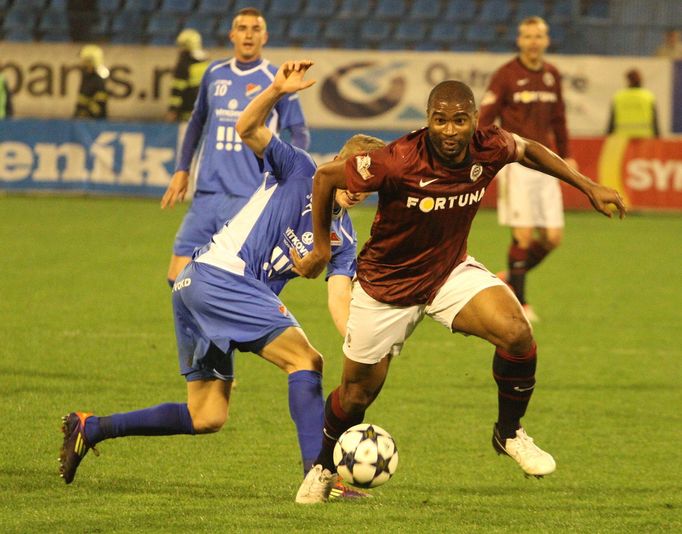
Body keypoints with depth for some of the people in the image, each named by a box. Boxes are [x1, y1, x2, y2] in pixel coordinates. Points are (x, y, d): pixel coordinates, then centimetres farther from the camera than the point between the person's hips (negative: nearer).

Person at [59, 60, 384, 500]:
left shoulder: (342, 238, 14)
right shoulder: (299, 171, -1)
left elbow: (339, 301, 2)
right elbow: (248, 130, -14)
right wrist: (277, 91, -31)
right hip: (221, 276, -8)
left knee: (207, 418, 8)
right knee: (305, 360, -17)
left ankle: (91, 428, 17)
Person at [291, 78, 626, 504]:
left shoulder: (489, 149, -18)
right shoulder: (398, 162, -32)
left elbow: (529, 149, 8)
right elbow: (326, 176, -16)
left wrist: (587, 185, 5)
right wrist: (322, 249, -7)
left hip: (451, 272, 3)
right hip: (386, 284, -3)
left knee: (517, 333, -22)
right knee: (358, 392, 7)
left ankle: (510, 433, 1)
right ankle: (323, 468, 37)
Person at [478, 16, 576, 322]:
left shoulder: (552, 75, 11)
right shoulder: (506, 75, -5)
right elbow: (485, 118, -6)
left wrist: (565, 155, 20)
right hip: (516, 165, -6)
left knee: (552, 237, 1)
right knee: (523, 235, -9)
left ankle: (509, 279, 23)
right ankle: (519, 303, 4)